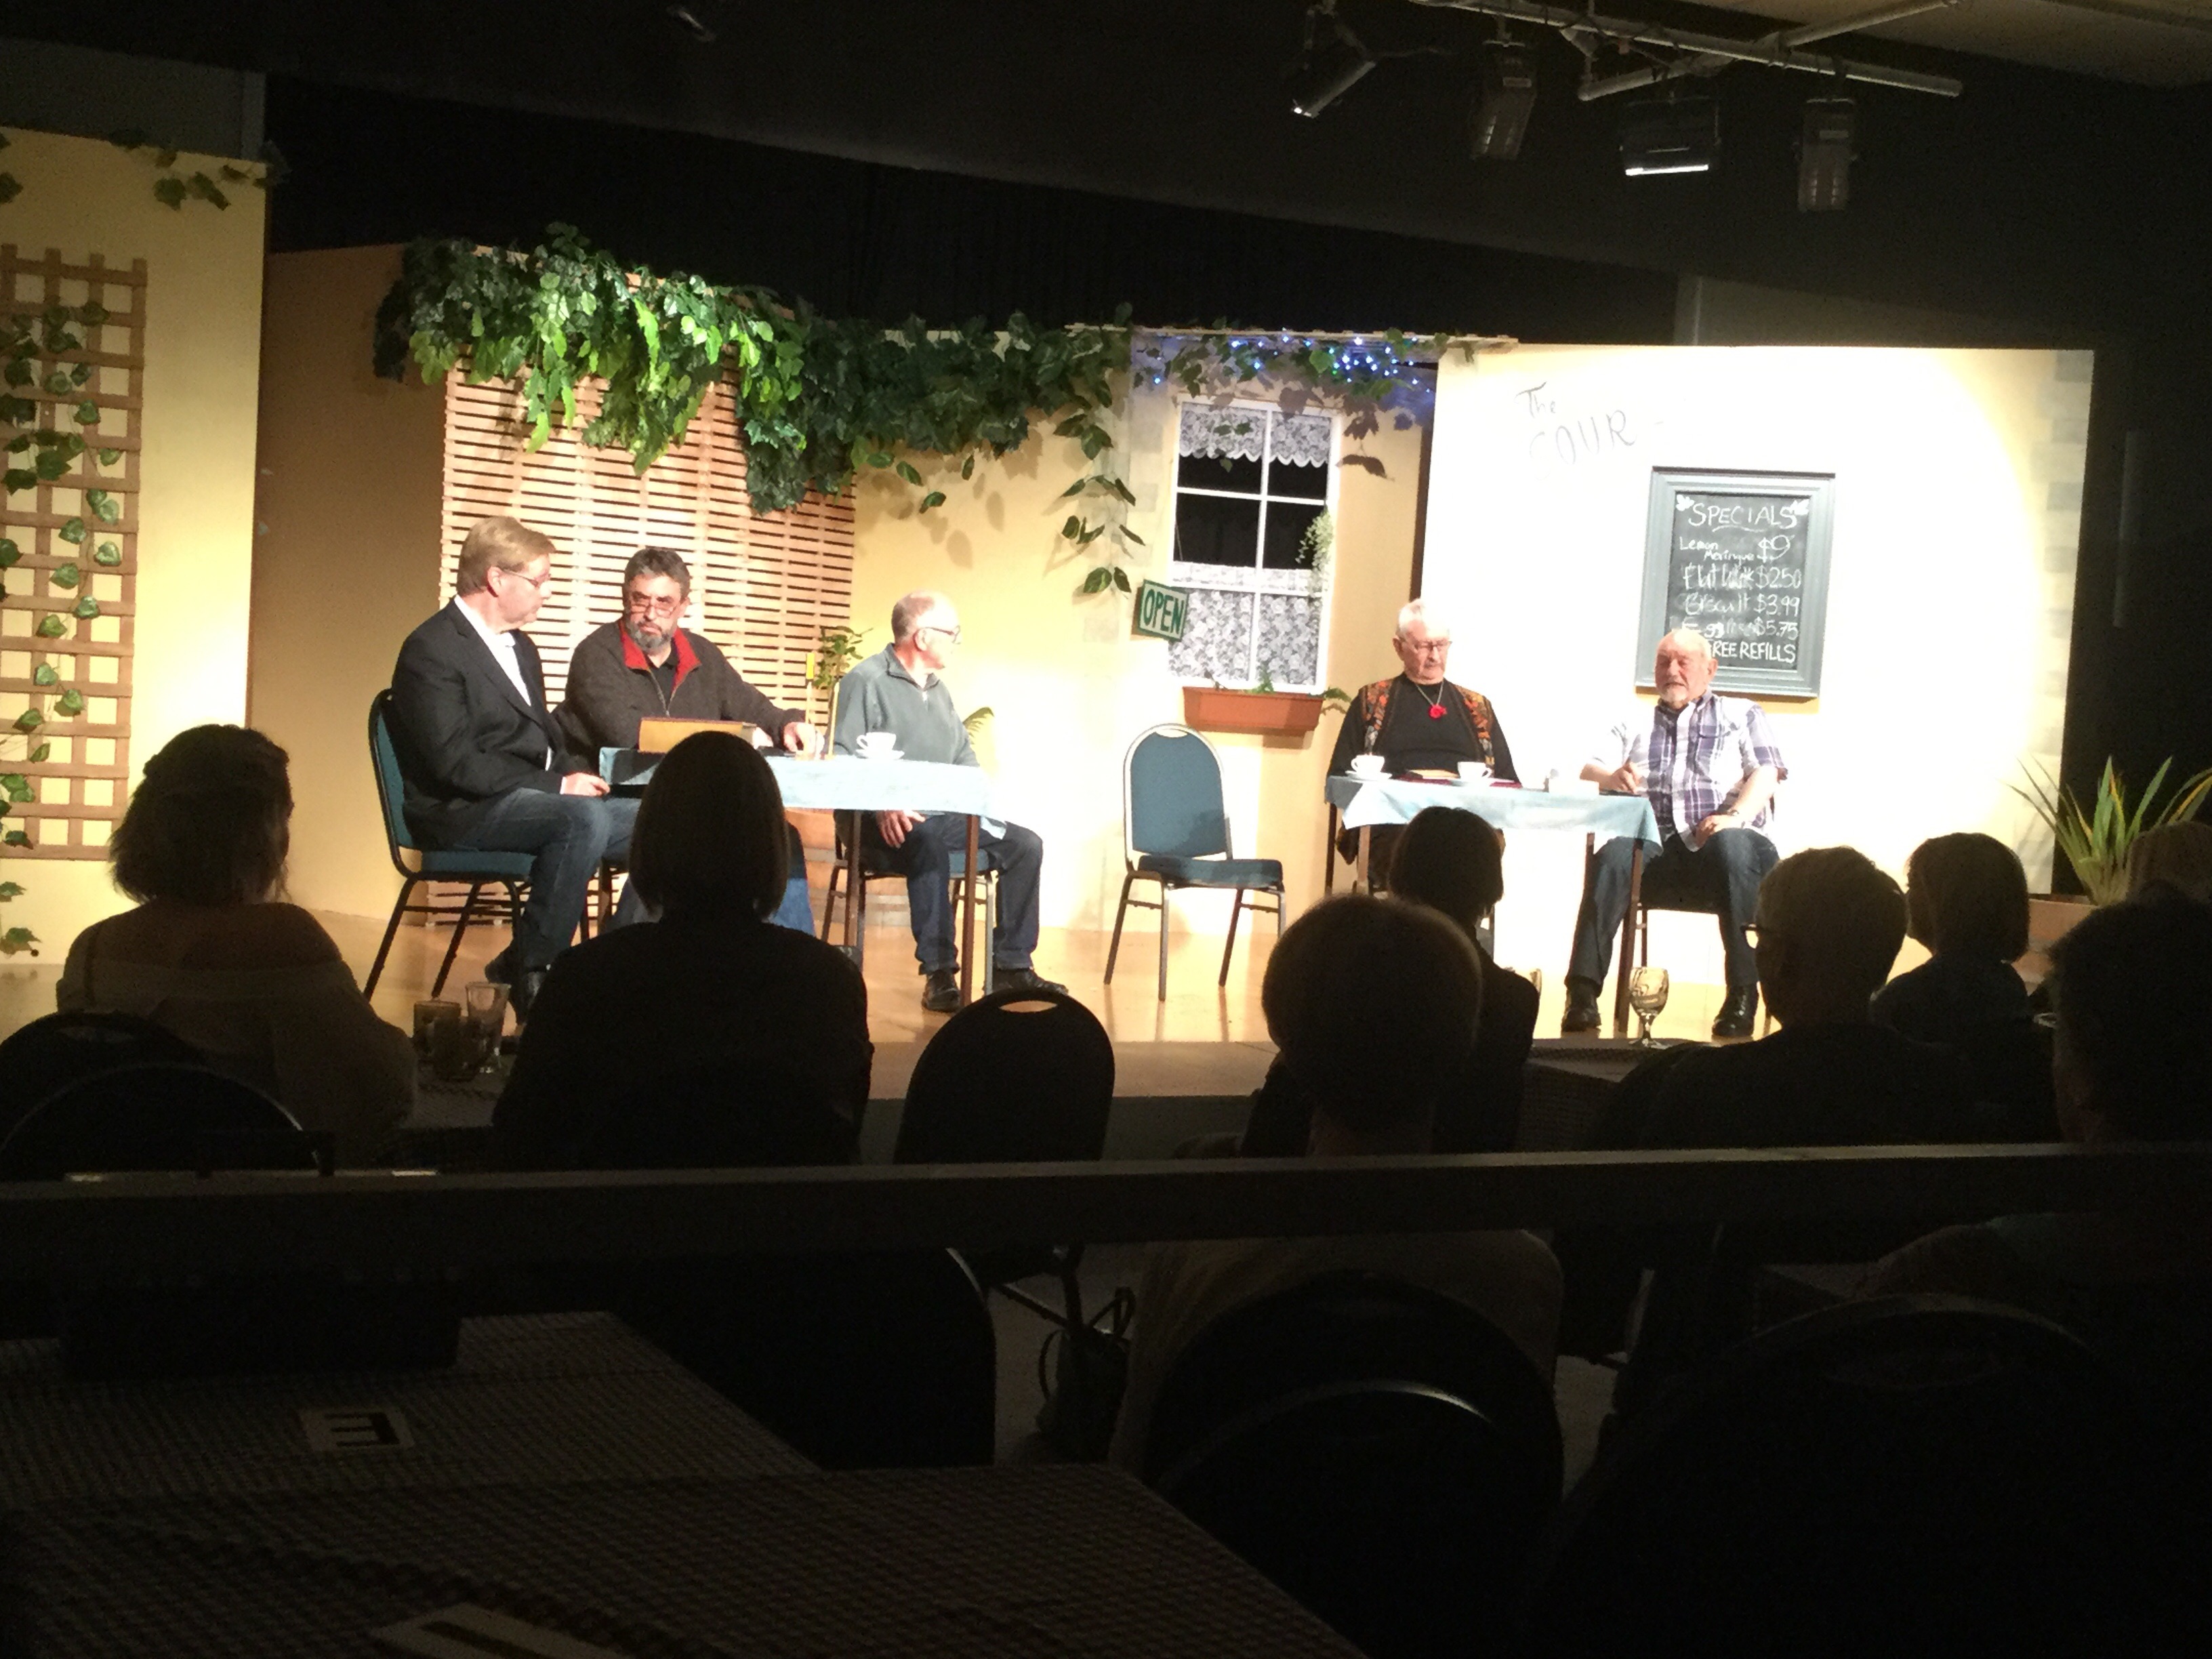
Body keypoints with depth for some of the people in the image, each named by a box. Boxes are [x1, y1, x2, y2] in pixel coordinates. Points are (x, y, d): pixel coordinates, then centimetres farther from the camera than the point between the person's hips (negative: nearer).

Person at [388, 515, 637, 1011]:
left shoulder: (520, 648, 20)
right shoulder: (432, 650, -9)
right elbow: (456, 762, -18)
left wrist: (575, 776, 0)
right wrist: (559, 785, -19)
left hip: (538, 798, 9)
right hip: (465, 813, -9)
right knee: (584, 819, -34)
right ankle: (532, 969, -23)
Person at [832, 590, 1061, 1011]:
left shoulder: (937, 689, 22)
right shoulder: (867, 682, -6)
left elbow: (962, 751, 31)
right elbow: (843, 759, -15)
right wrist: (882, 807, -29)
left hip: (943, 816, 8)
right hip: (886, 823, -8)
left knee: (1025, 845, -5)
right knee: (930, 848, -39)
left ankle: (1013, 967, -1)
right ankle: (939, 973, -34)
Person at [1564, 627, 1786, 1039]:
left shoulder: (1741, 714, 21)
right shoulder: (1636, 724, 27)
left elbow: (1765, 772, 5)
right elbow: (1589, 770, 12)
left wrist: (1736, 815, -16)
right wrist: (1612, 777, -14)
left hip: (1717, 839, -1)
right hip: (1654, 844, 2)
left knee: (1733, 846, -38)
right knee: (1613, 854, -33)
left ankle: (1743, 993, -34)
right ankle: (1583, 992, -39)